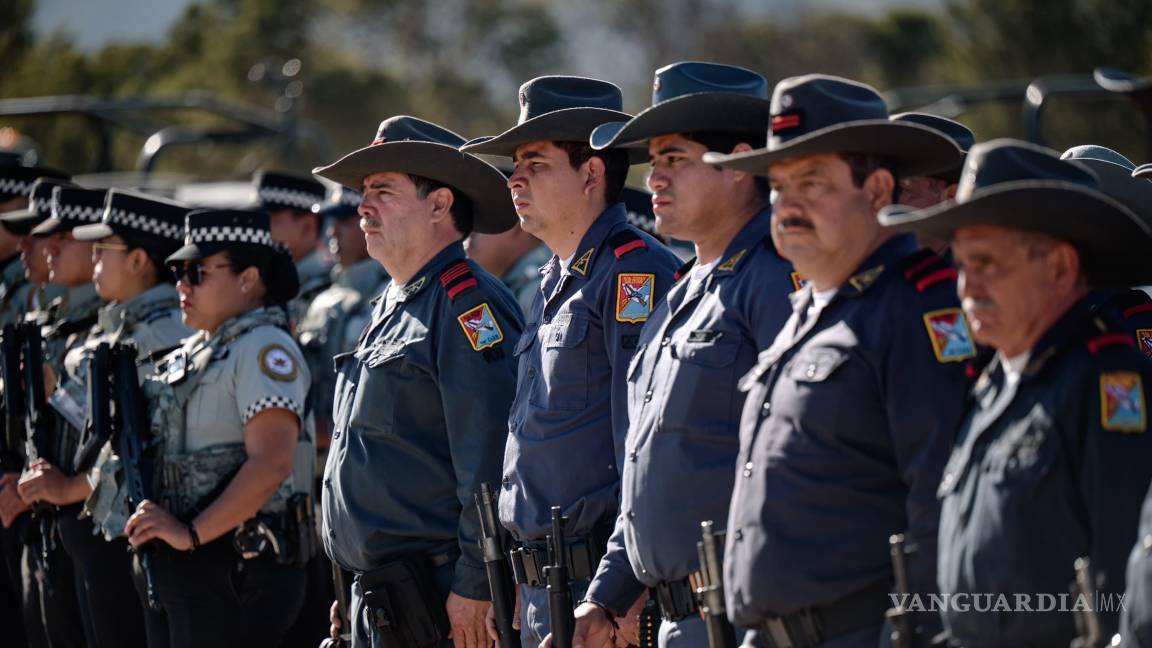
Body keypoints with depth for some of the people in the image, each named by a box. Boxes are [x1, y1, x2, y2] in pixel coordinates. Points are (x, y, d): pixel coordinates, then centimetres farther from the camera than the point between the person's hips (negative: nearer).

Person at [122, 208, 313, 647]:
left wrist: (190, 532, -24)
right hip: (173, 571, 9)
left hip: (236, 574, -9)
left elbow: (271, 462, -22)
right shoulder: (191, 354, 18)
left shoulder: (264, 348, -11)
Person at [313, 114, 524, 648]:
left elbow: (489, 463, -19)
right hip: (377, 600, 10)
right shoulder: (390, 308, 19)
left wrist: (475, 588, -21)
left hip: (436, 602, -10)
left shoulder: (468, 305, -12)